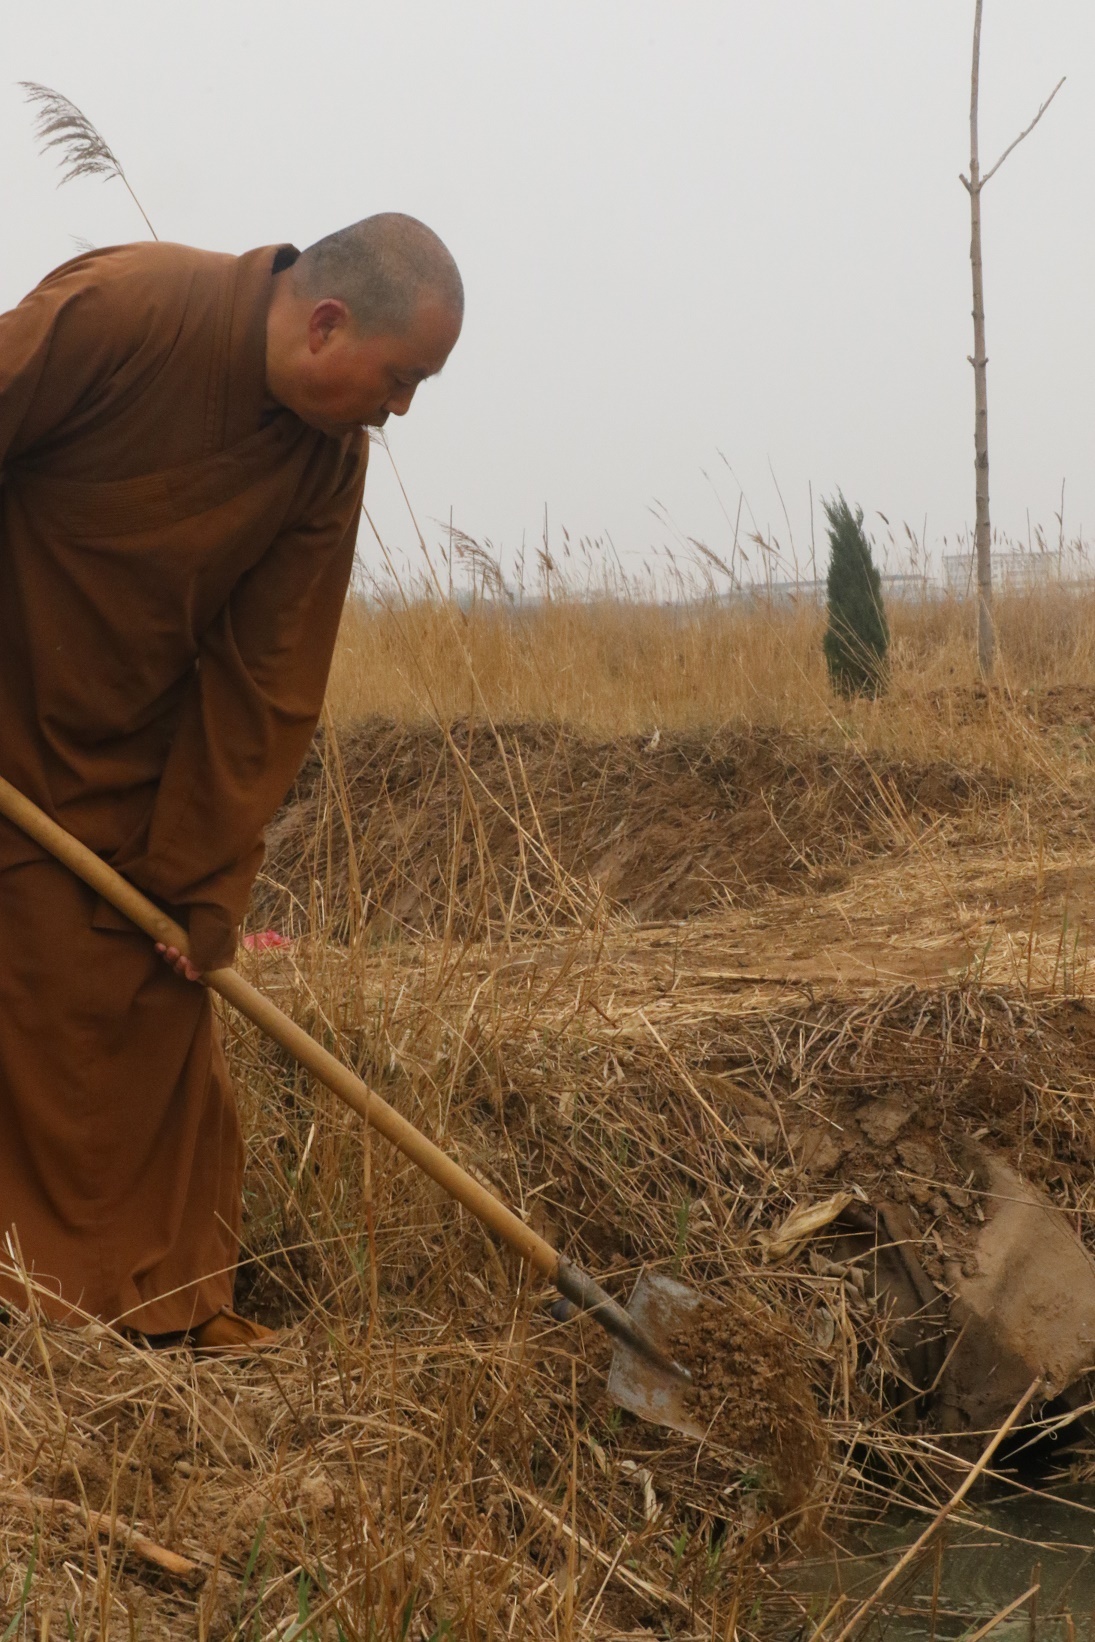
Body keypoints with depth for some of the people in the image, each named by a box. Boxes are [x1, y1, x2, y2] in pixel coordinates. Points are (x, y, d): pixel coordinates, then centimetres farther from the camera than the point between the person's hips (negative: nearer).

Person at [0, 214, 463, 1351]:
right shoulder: (117, 311, -26)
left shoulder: (330, 460, -9)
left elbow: (269, 681, -7)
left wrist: (205, 880, -8)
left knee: (157, 1009, 6)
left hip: (137, 761, 5)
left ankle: (164, 1288, 17)